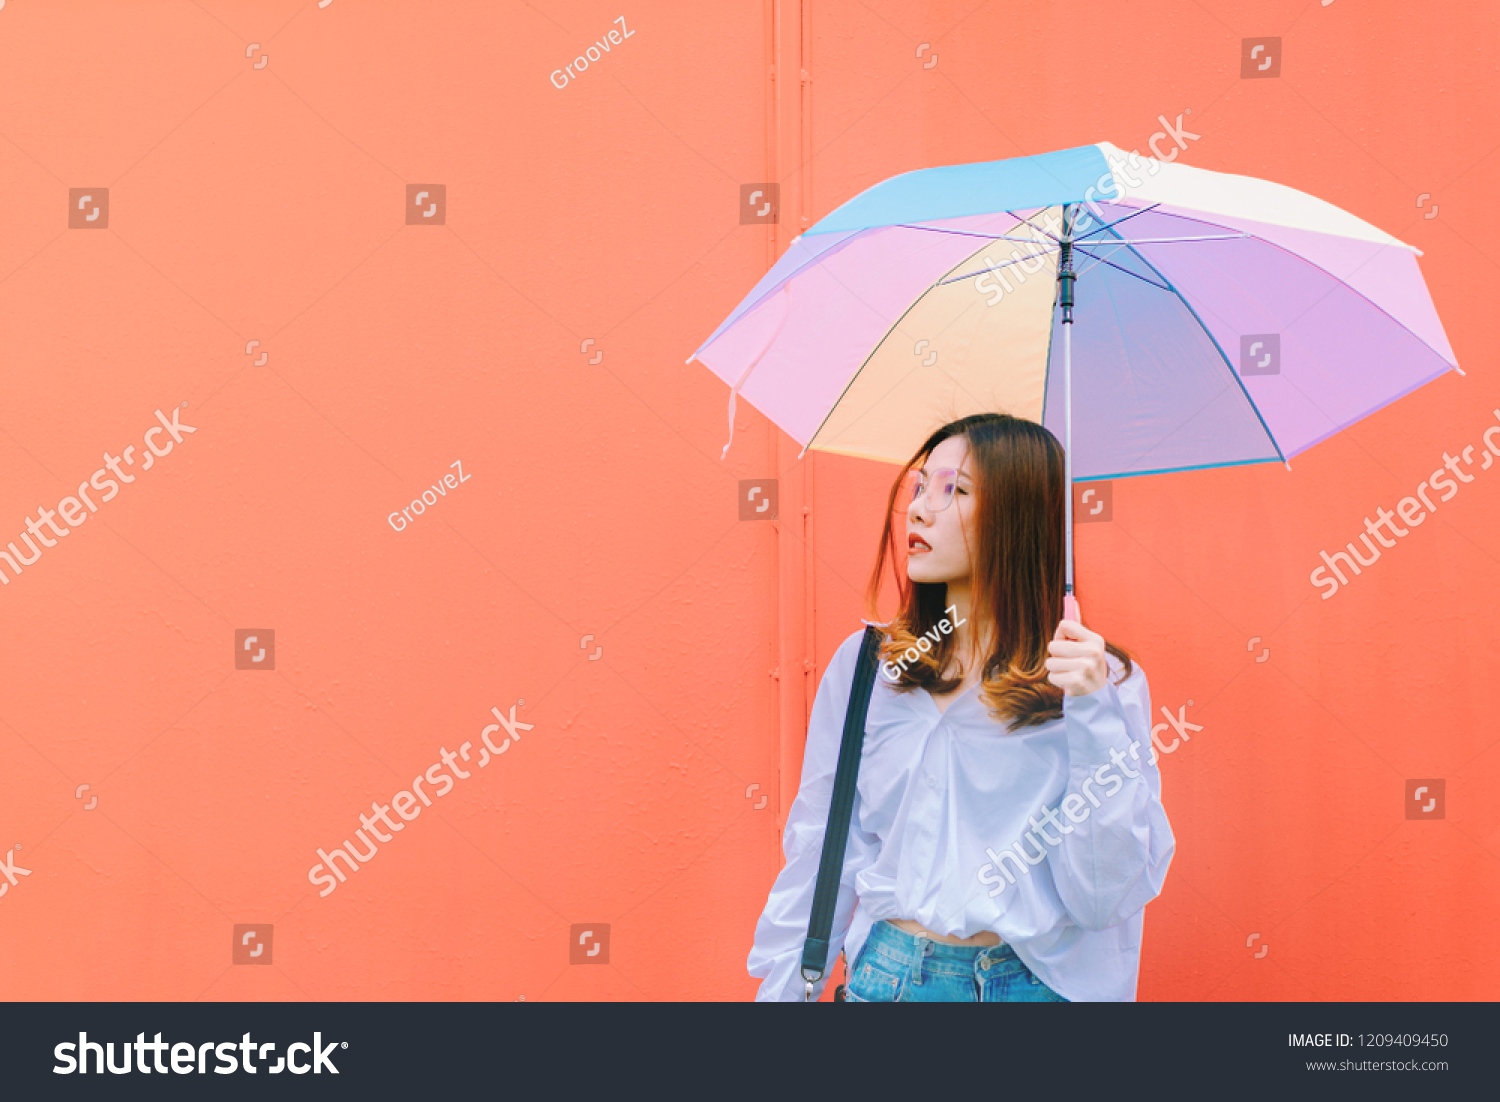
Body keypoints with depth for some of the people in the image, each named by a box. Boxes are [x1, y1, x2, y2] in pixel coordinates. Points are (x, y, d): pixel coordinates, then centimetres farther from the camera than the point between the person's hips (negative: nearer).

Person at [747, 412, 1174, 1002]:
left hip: (1041, 980, -2)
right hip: (891, 974, 2)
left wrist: (1094, 718, -19)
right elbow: (818, 861, 4)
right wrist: (780, 987, 0)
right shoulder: (864, 665, 1)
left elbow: (1106, 898, -11)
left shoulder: (1106, 682, -6)